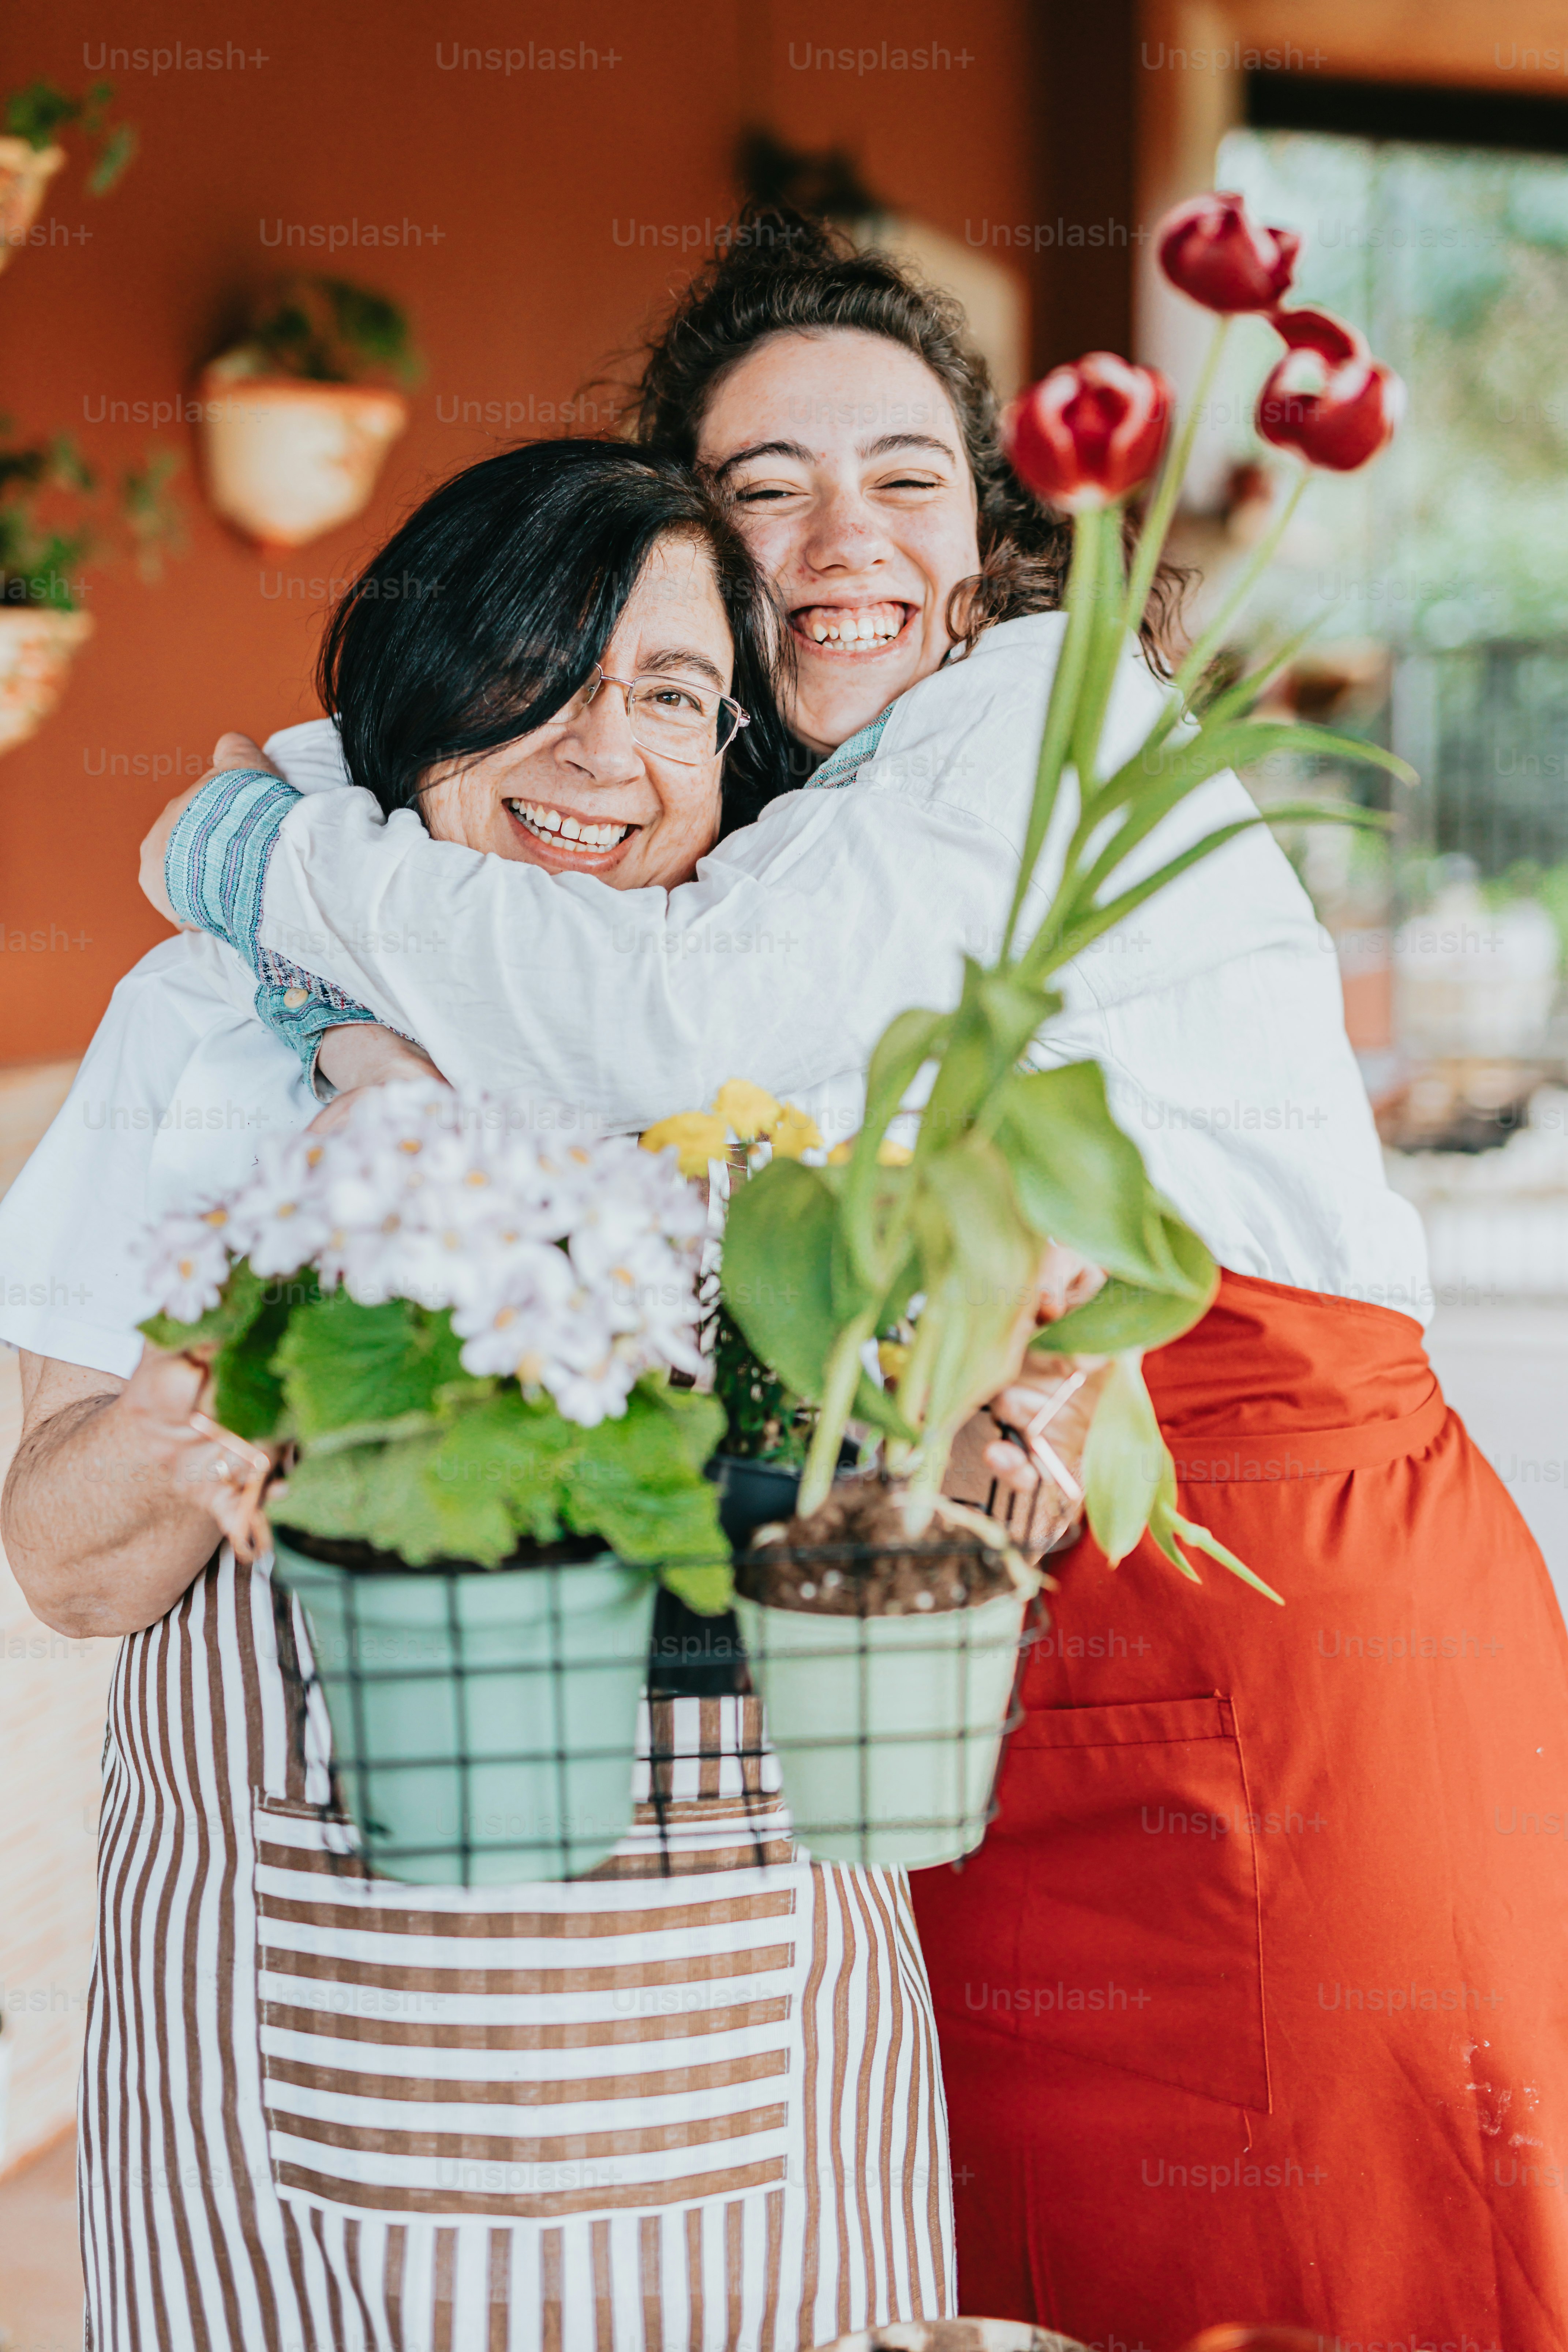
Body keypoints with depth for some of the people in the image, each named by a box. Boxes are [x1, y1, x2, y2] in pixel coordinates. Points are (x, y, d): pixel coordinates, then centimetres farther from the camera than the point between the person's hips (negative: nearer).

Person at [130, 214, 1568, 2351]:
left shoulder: (1059, 701, -7)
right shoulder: (753, 844, 17)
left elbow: (677, 1019, -19)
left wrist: (272, 854, -8)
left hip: (1299, 1632, -7)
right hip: (978, 1677, 7)